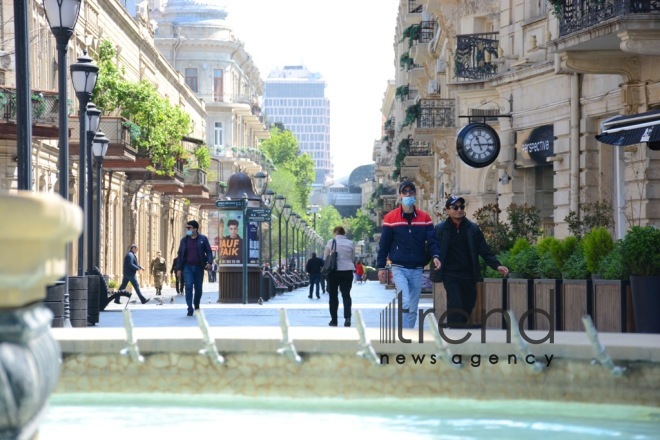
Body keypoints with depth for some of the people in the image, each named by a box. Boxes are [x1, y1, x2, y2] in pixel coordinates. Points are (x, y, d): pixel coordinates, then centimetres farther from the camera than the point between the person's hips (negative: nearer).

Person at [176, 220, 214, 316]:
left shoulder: (203, 239, 2)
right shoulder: (184, 240, 7)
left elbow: (209, 251, 1)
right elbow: (180, 254, 8)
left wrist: (209, 262, -17)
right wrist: (179, 268, 2)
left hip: (199, 267, 0)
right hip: (187, 267, 0)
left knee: (198, 288, 8)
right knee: (188, 286, -13)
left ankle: (196, 304, 31)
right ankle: (190, 309, -14)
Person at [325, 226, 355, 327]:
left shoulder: (331, 242, -3)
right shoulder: (351, 243, 4)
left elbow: (325, 257, 0)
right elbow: (353, 258, 12)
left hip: (334, 271, -2)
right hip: (348, 271, 2)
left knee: (333, 295, 7)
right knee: (346, 294, 3)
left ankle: (334, 320, 9)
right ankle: (347, 317, -16)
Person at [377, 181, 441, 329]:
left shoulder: (425, 218, 5)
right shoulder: (391, 218, -1)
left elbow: (431, 240, 2)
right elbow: (384, 244, 2)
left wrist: (435, 255, -17)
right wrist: (381, 266, 0)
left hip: (417, 269, 3)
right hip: (399, 268, -3)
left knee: (413, 309, 8)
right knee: (405, 303, -19)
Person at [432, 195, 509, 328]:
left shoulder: (473, 228, 7)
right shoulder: (440, 229, 1)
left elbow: (485, 251, 5)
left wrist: (497, 265, -8)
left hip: (469, 276, 4)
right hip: (450, 275, -4)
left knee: (468, 306, 8)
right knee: (455, 305, -16)